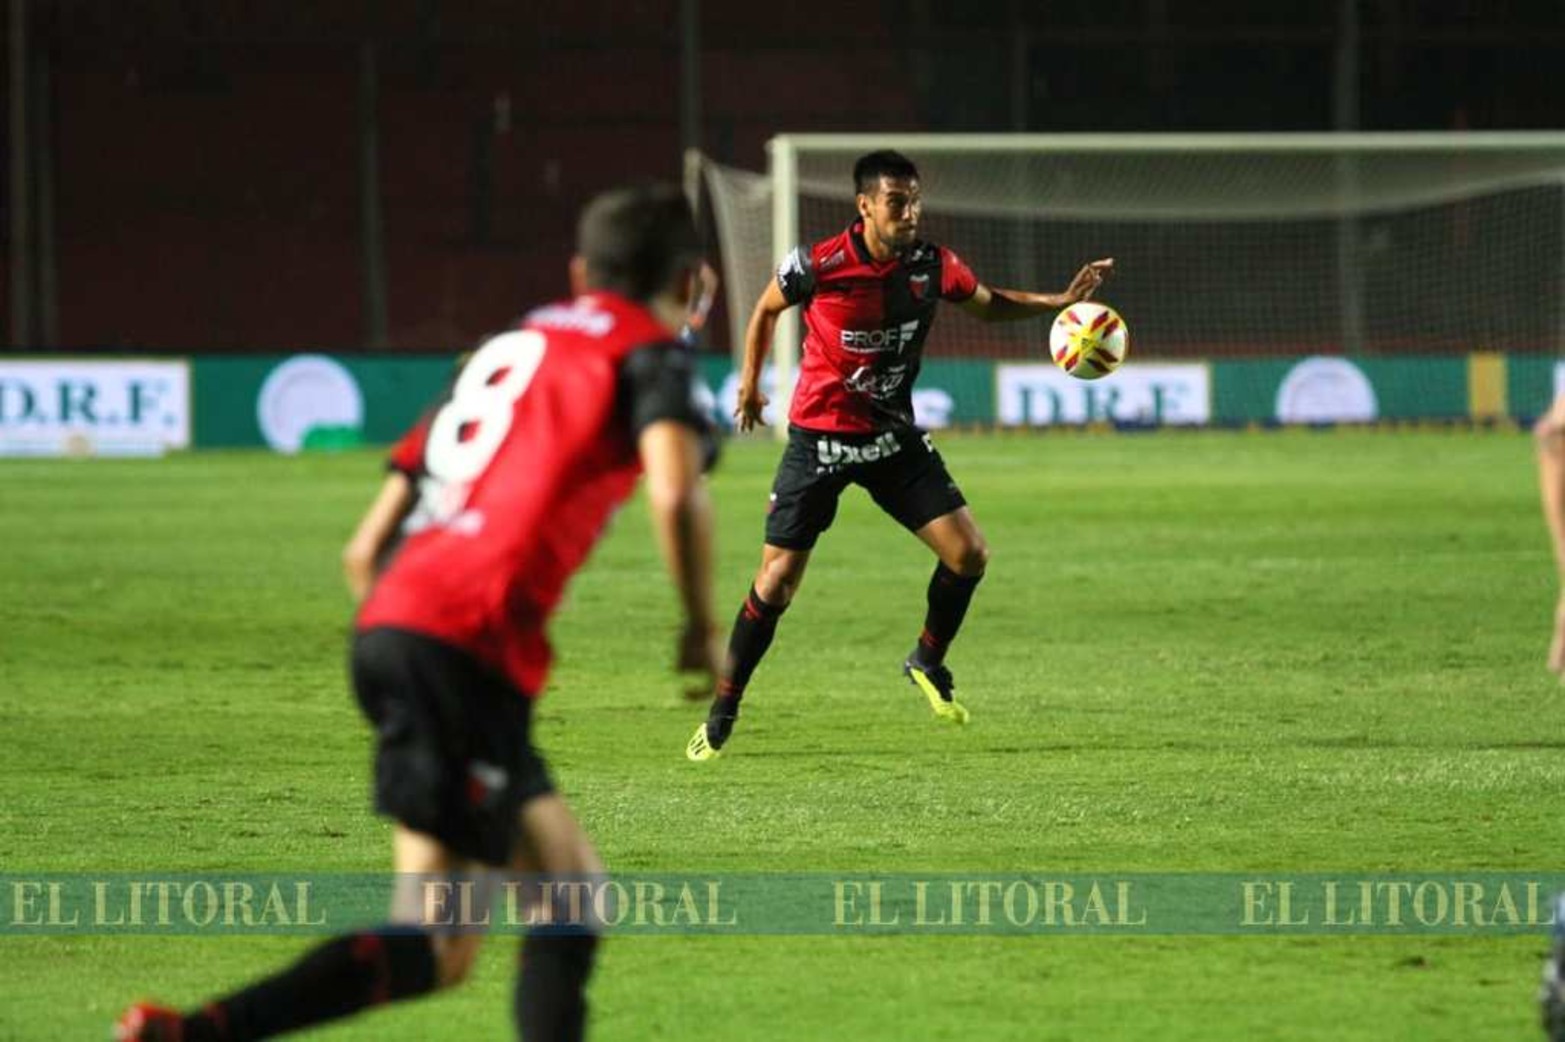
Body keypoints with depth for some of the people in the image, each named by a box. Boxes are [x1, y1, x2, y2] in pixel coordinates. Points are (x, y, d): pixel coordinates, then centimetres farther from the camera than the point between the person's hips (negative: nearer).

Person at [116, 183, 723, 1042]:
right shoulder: (647, 352, 5)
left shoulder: (501, 351, 26)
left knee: (574, 897, 15)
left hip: (395, 624, 9)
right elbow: (675, 488, -17)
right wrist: (702, 627, -3)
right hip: (468, 642, -9)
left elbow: (365, 550, 23)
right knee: (431, 947, -12)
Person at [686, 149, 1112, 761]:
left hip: (894, 435, 4)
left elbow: (988, 305, 12)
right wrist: (749, 381, 5)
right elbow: (767, 309, 4)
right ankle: (721, 715, 7)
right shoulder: (818, 266, -17)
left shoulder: (933, 267, -7)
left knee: (968, 554, -6)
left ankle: (928, 663, 21)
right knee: (778, 579, -6)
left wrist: (1062, 302, 0)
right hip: (819, 435, -4)